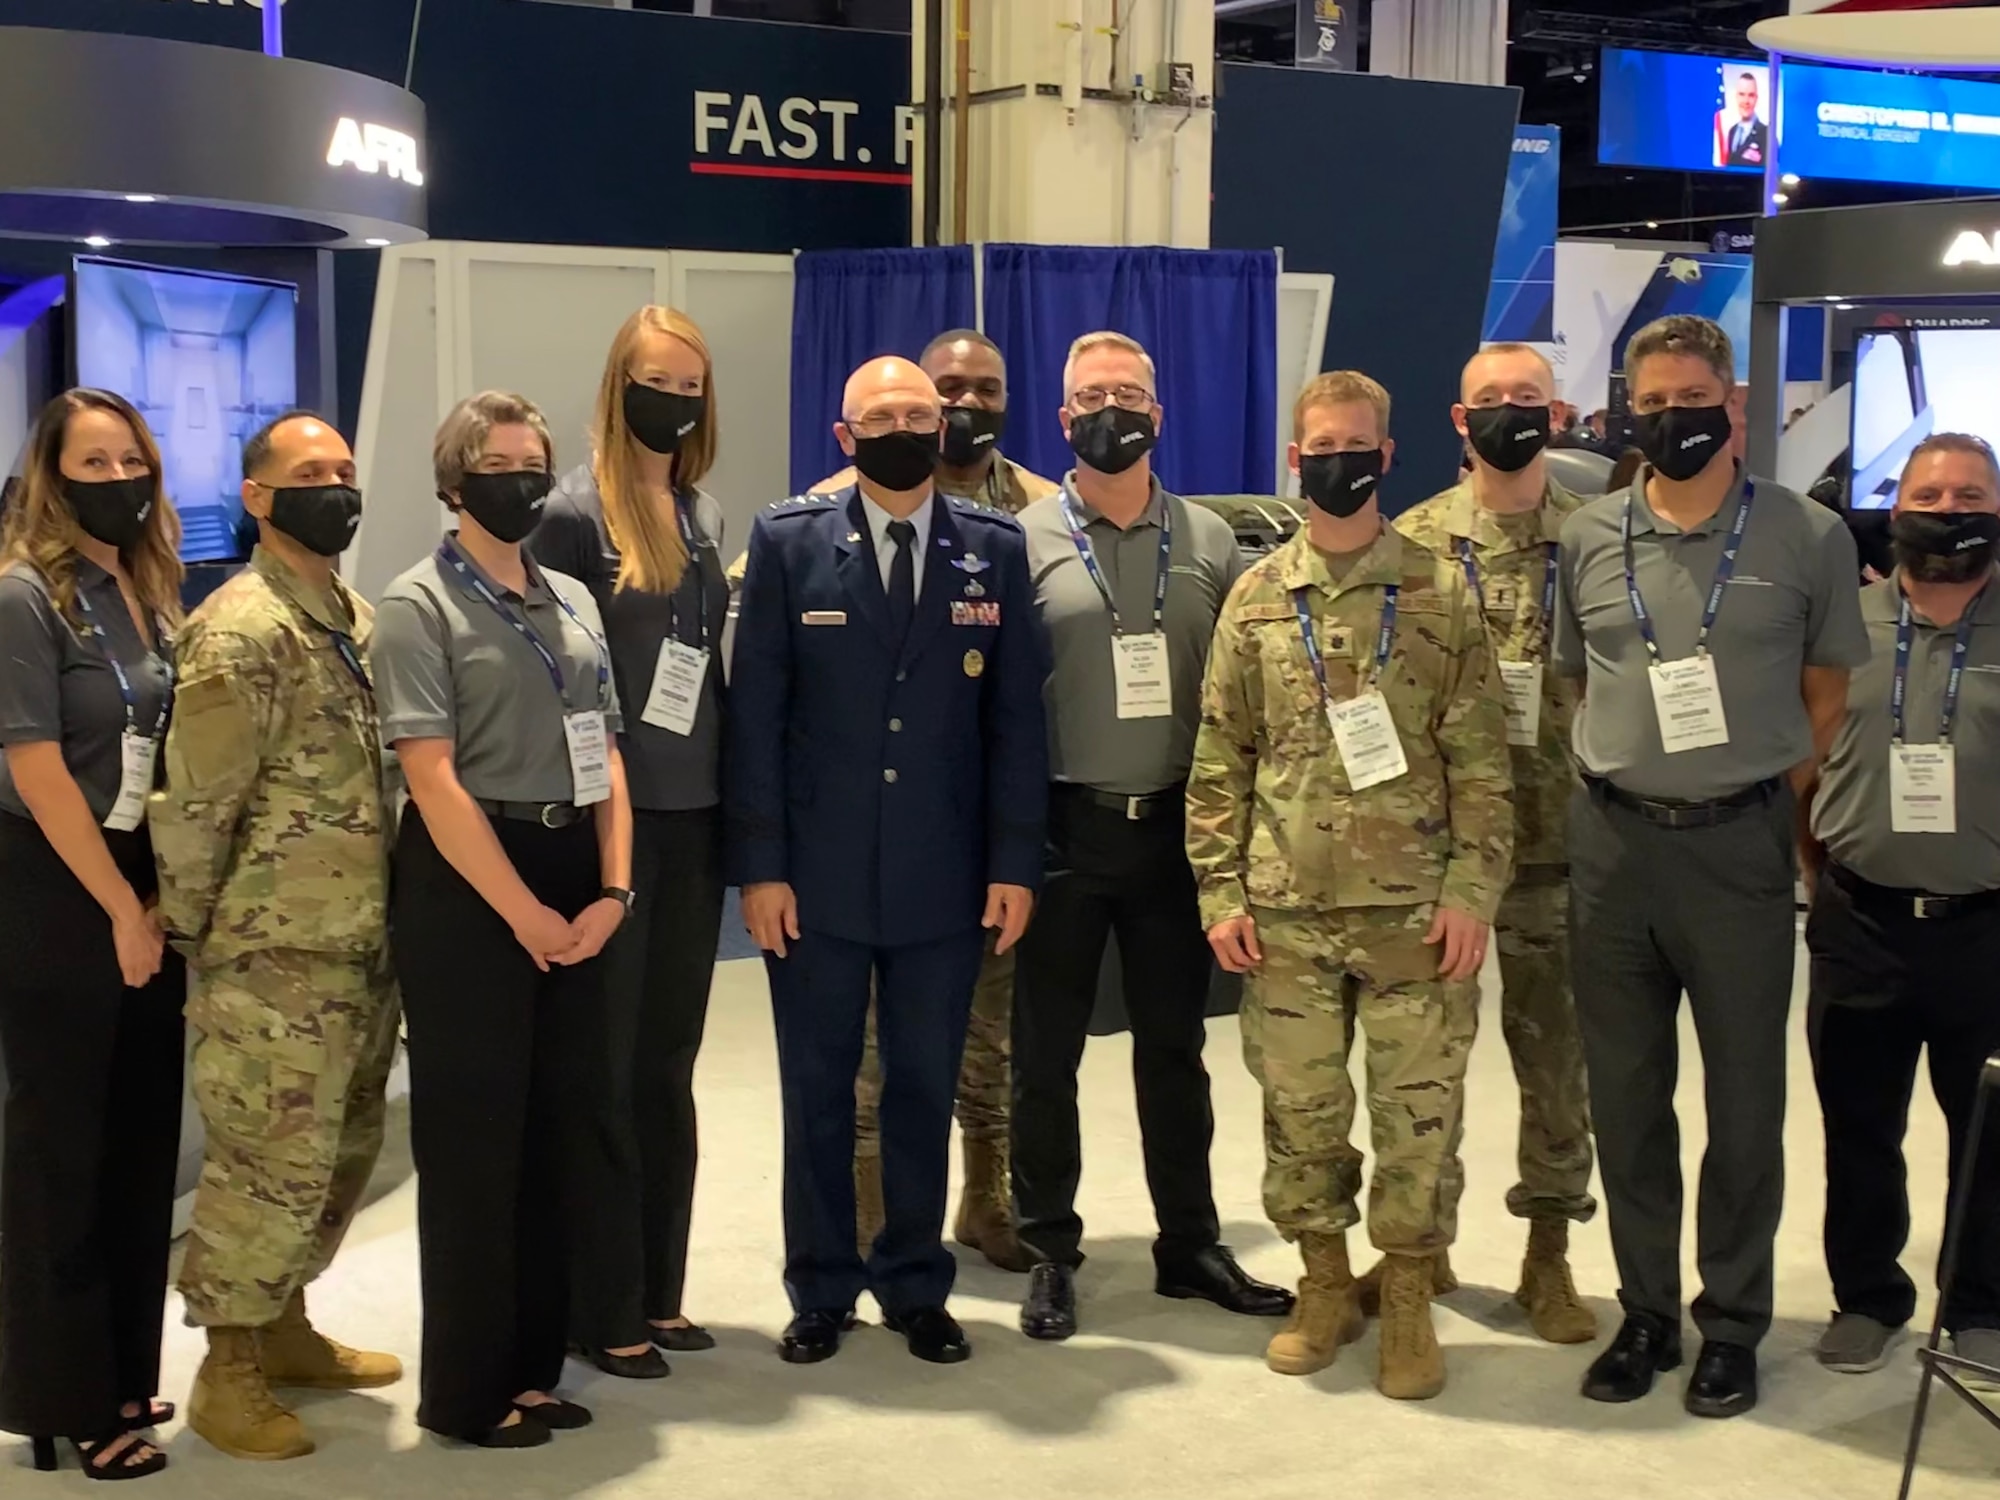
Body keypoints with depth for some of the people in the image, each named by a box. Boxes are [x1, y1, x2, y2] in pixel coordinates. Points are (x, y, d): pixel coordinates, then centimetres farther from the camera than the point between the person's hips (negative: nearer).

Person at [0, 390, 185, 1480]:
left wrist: (166, 899, 7)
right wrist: (121, 910, -14)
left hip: (145, 889, 7)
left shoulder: (147, 593, 10)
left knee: (141, 1140, 12)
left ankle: (124, 1375, 25)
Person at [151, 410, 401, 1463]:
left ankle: (284, 1327, 33)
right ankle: (227, 1371, 12)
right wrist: (195, 939, -9)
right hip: (276, 956, -8)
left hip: (361, 944, 8)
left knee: (341, 1154, 17)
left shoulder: (359, 618, 13)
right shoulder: (236, 631, -14)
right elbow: (195, 805, -14)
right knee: (271, 1166, -2)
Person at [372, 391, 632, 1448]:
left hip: (573, 889, 7)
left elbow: (607, 754, 11)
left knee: (563, 1131, 11)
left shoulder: (572, 601, 13)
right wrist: (523, 913, -15)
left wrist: (610, 891, -2)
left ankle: (534, 1365, 23)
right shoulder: (419, 606, -7)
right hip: (466, 888, -6)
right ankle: (467, 1389, 11)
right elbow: (434, 780, -14)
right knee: (472, 1138, 0)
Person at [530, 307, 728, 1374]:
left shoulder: (707, 516, 11)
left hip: (693, 819, 6)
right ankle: (604, 1308, 13)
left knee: (668, 1065, 13)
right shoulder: (575, 512, -8)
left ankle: (659, 1292, 24)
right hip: (609, 822, -6)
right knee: (604, 1069, 3)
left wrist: (734, 801, 10)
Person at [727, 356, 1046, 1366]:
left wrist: (1014, 863, -2)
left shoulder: (995, 549, 4)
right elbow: (755, 715, -3)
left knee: (924, 1090, 10)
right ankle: (821, 1291, 22)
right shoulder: (788, 543, 0)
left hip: (944, 877, 1)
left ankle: (916, 1288, 24)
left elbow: (1015, 716, 3)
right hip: (817, 874, -1)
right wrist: (759, 866, -8)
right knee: (817, 1091, 9)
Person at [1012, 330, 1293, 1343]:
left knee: (1174, 1046, 13)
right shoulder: (1025, 539, -3)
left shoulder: (1208, 541, 6)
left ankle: (1190, 1243, 25)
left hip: (1175, 829, 3)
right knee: (1045, 1051, 6)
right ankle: (1051, 1251, 19)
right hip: (1062, 829, -2)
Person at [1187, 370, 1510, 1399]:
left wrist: (1470, 890, -8)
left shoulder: (1442, 592, 1)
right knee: (1298, 1107, 9)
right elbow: (1220, 761, 7)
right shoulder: (1255, 597, 6)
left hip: (1412, 907, -2)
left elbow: (1480, 761, -1)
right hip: (1285, 911, 2)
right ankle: (1324, 1287, 26)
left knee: (1418, 1110, 3)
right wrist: (1219, 891, 0)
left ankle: (1409, 1304, 18)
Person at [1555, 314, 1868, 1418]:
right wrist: (1627, 772, 9)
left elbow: (1826, 694, 6)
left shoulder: (1807, 538, -2)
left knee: (1744, 1096, 6)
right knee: (1624, 1092, 10)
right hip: (1611, 841, 3)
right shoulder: (1589, 539, 5)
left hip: (1740, 844, -2)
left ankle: (1732, 1320, 20)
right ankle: (1646, 1310, 24)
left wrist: (1759, 790, 2)